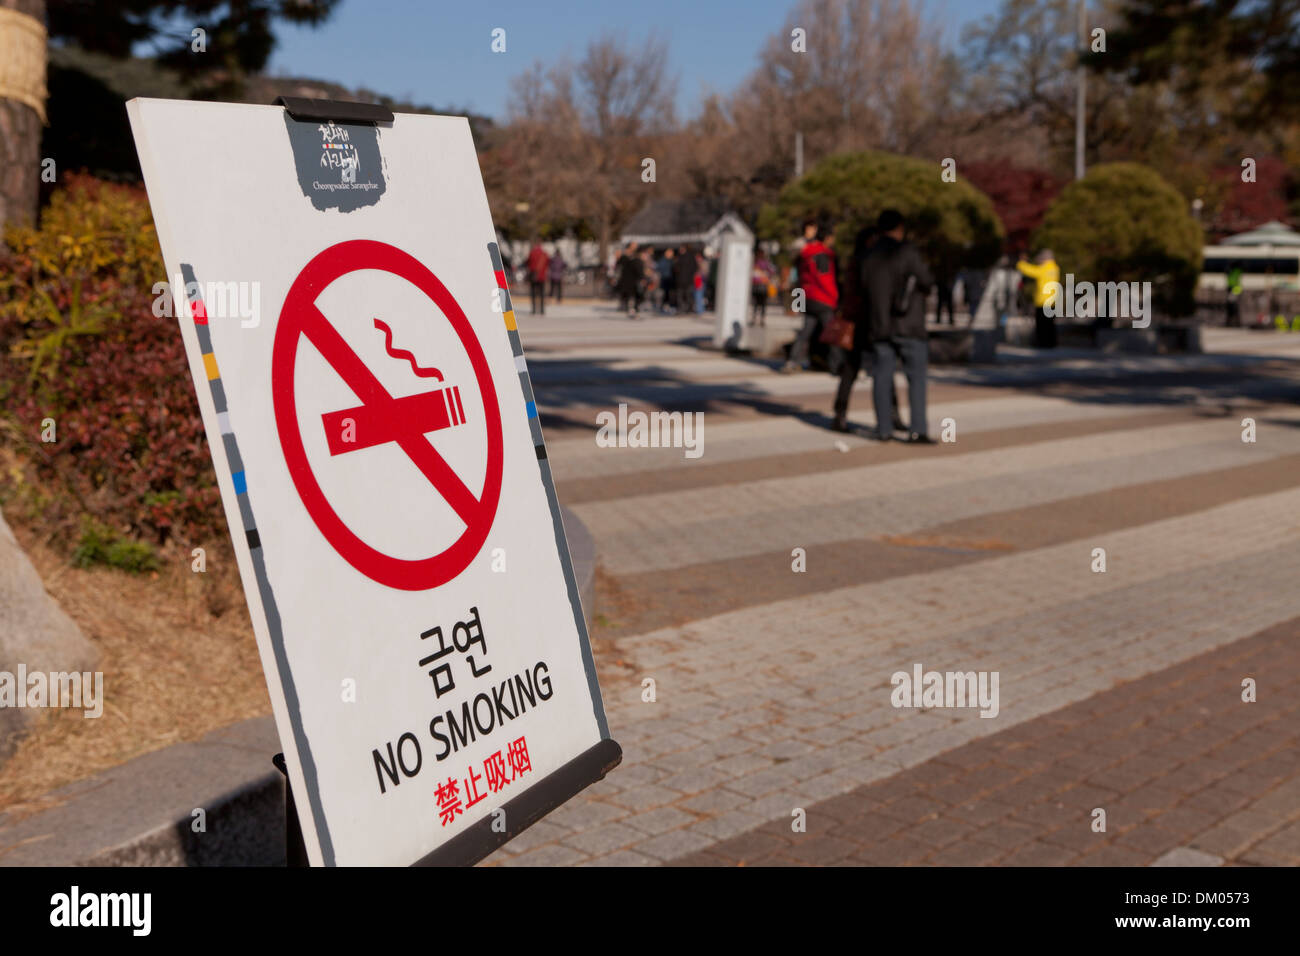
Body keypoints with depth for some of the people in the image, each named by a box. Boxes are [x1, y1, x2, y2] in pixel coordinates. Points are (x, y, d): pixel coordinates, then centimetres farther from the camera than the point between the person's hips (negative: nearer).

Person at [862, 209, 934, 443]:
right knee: (916, 376, -2)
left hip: (878, 326, 5)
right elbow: (927, 281, -7)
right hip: (908, 326, -5)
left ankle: (883, 429, 5)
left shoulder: (869, 256, 8)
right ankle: (917, 429, -8)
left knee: (882, 377, 6)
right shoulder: (906, 251, -8)